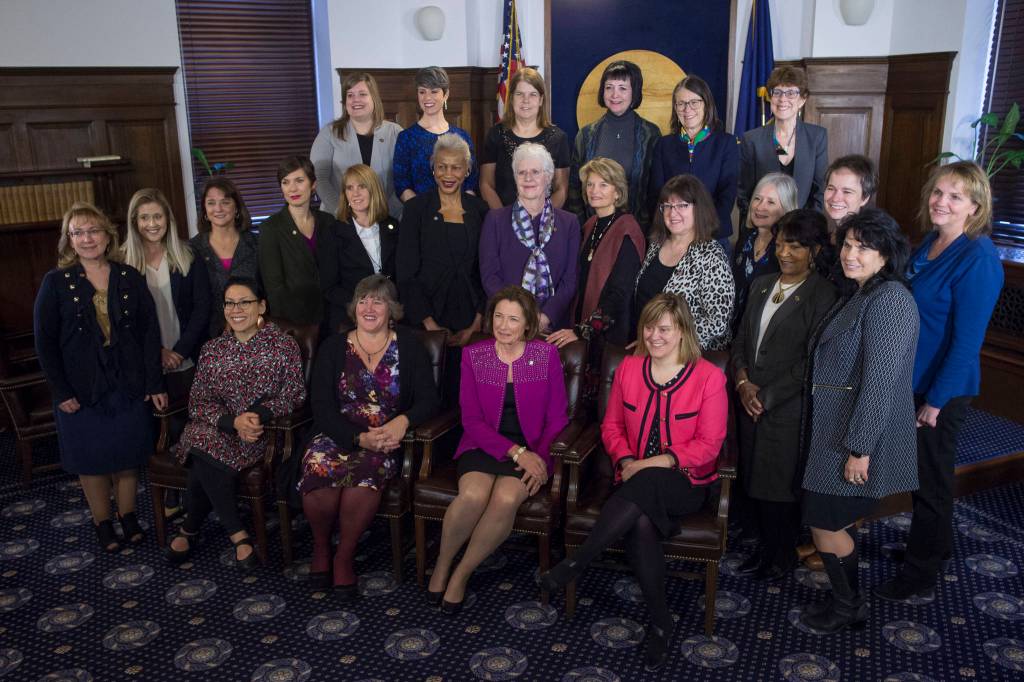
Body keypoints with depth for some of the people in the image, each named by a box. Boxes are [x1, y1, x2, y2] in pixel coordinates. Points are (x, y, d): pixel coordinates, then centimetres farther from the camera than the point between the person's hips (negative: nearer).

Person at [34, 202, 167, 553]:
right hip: (82, 389, -1)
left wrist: (155, 383, -6)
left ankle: (128, 515, 30)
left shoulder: (130, 278, 1)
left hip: (130, 385, 1)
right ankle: (102, 523, 26)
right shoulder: (56, 283, -3)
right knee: (92, 459, 9)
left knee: (128, 454, 11)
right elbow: (45, 341, -3)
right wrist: (61, 392, -9)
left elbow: (150, 331, 0)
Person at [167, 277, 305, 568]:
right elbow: (198, 402, 2)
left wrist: (258, 414, -22)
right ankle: (238, 534, -19)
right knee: (206, 441, -32)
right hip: (216, 427, 3)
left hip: (259, 434, -3)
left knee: (205, 460, -29)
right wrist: (233, 421, -18)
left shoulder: (283, 345, 0)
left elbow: (294, 395, -4)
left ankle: (190, 530, -4)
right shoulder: (212, 350, 9)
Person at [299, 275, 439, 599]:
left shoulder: (408, 345, 6)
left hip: (386, 440, -1)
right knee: (320, 467, -32)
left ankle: (344, 556, -11)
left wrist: (403, 421, -23)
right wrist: (359, 438, -17)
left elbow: (428, 400, -1)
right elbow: (322, 408, -1)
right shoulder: (333, 348, 8)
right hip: (338, 435, 1)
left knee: (366, 472, -34)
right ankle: (321, 547, -2)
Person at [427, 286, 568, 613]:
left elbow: (557, 418, 3)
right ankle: (442, 564, -1)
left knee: (506, 498, -31)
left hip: (531, 450, 0)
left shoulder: (547, 354, 1)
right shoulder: (474, 355, 2)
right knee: (473, 494, -31)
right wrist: (515, 451, -14)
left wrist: (539, 457, -14)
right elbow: (472, 420, -1)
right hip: (484, 444, 1)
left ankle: (461, 574, -7)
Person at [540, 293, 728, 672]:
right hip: (636, 481, 3)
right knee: (640, 522, -32)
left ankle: (576, 563, -25)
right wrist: (625, 461, -7)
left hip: (684, 482, -2)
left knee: (646, 485, -38)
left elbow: (708, 444, -6)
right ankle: (660, 622, -15)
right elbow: (611, 425, 12)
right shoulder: (628, 368, 7)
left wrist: (661, 461, -19)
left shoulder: (709, 377, -5)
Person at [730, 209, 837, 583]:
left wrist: (768, 396, -13)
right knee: (753, 482, 13)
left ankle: (782, 557, 27)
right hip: (751, 403, 6)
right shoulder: (762, 285, 10)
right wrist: (742, 381, -4)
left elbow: (810, 362, -14)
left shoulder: (823, 296, -11)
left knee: (779, 486, 5)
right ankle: (766, 547, 32)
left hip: (788, 409, -6)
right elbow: (741, 338, 11)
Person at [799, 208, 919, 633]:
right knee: (837, 522, 17)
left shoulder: (888, 300, -19)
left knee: (825, 525, 2)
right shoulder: (857, 295, 12)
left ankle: (850, 610, 22)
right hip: (836, 433, 9)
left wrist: (860, 448, -23)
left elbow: (880, 380, -23)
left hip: (858, 438, -9)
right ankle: (846, 600, 33)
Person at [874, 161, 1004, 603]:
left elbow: (967, 340, -20)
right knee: (921, 474, 21)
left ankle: (920, 574, 23)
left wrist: (936, 400, -17)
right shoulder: (929, 244, 5)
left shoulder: (978, 259, -19)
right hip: (912, 380, 8)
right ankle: (936, 547, 42)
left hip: (943, 389, -8)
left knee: (931, 482, 7)